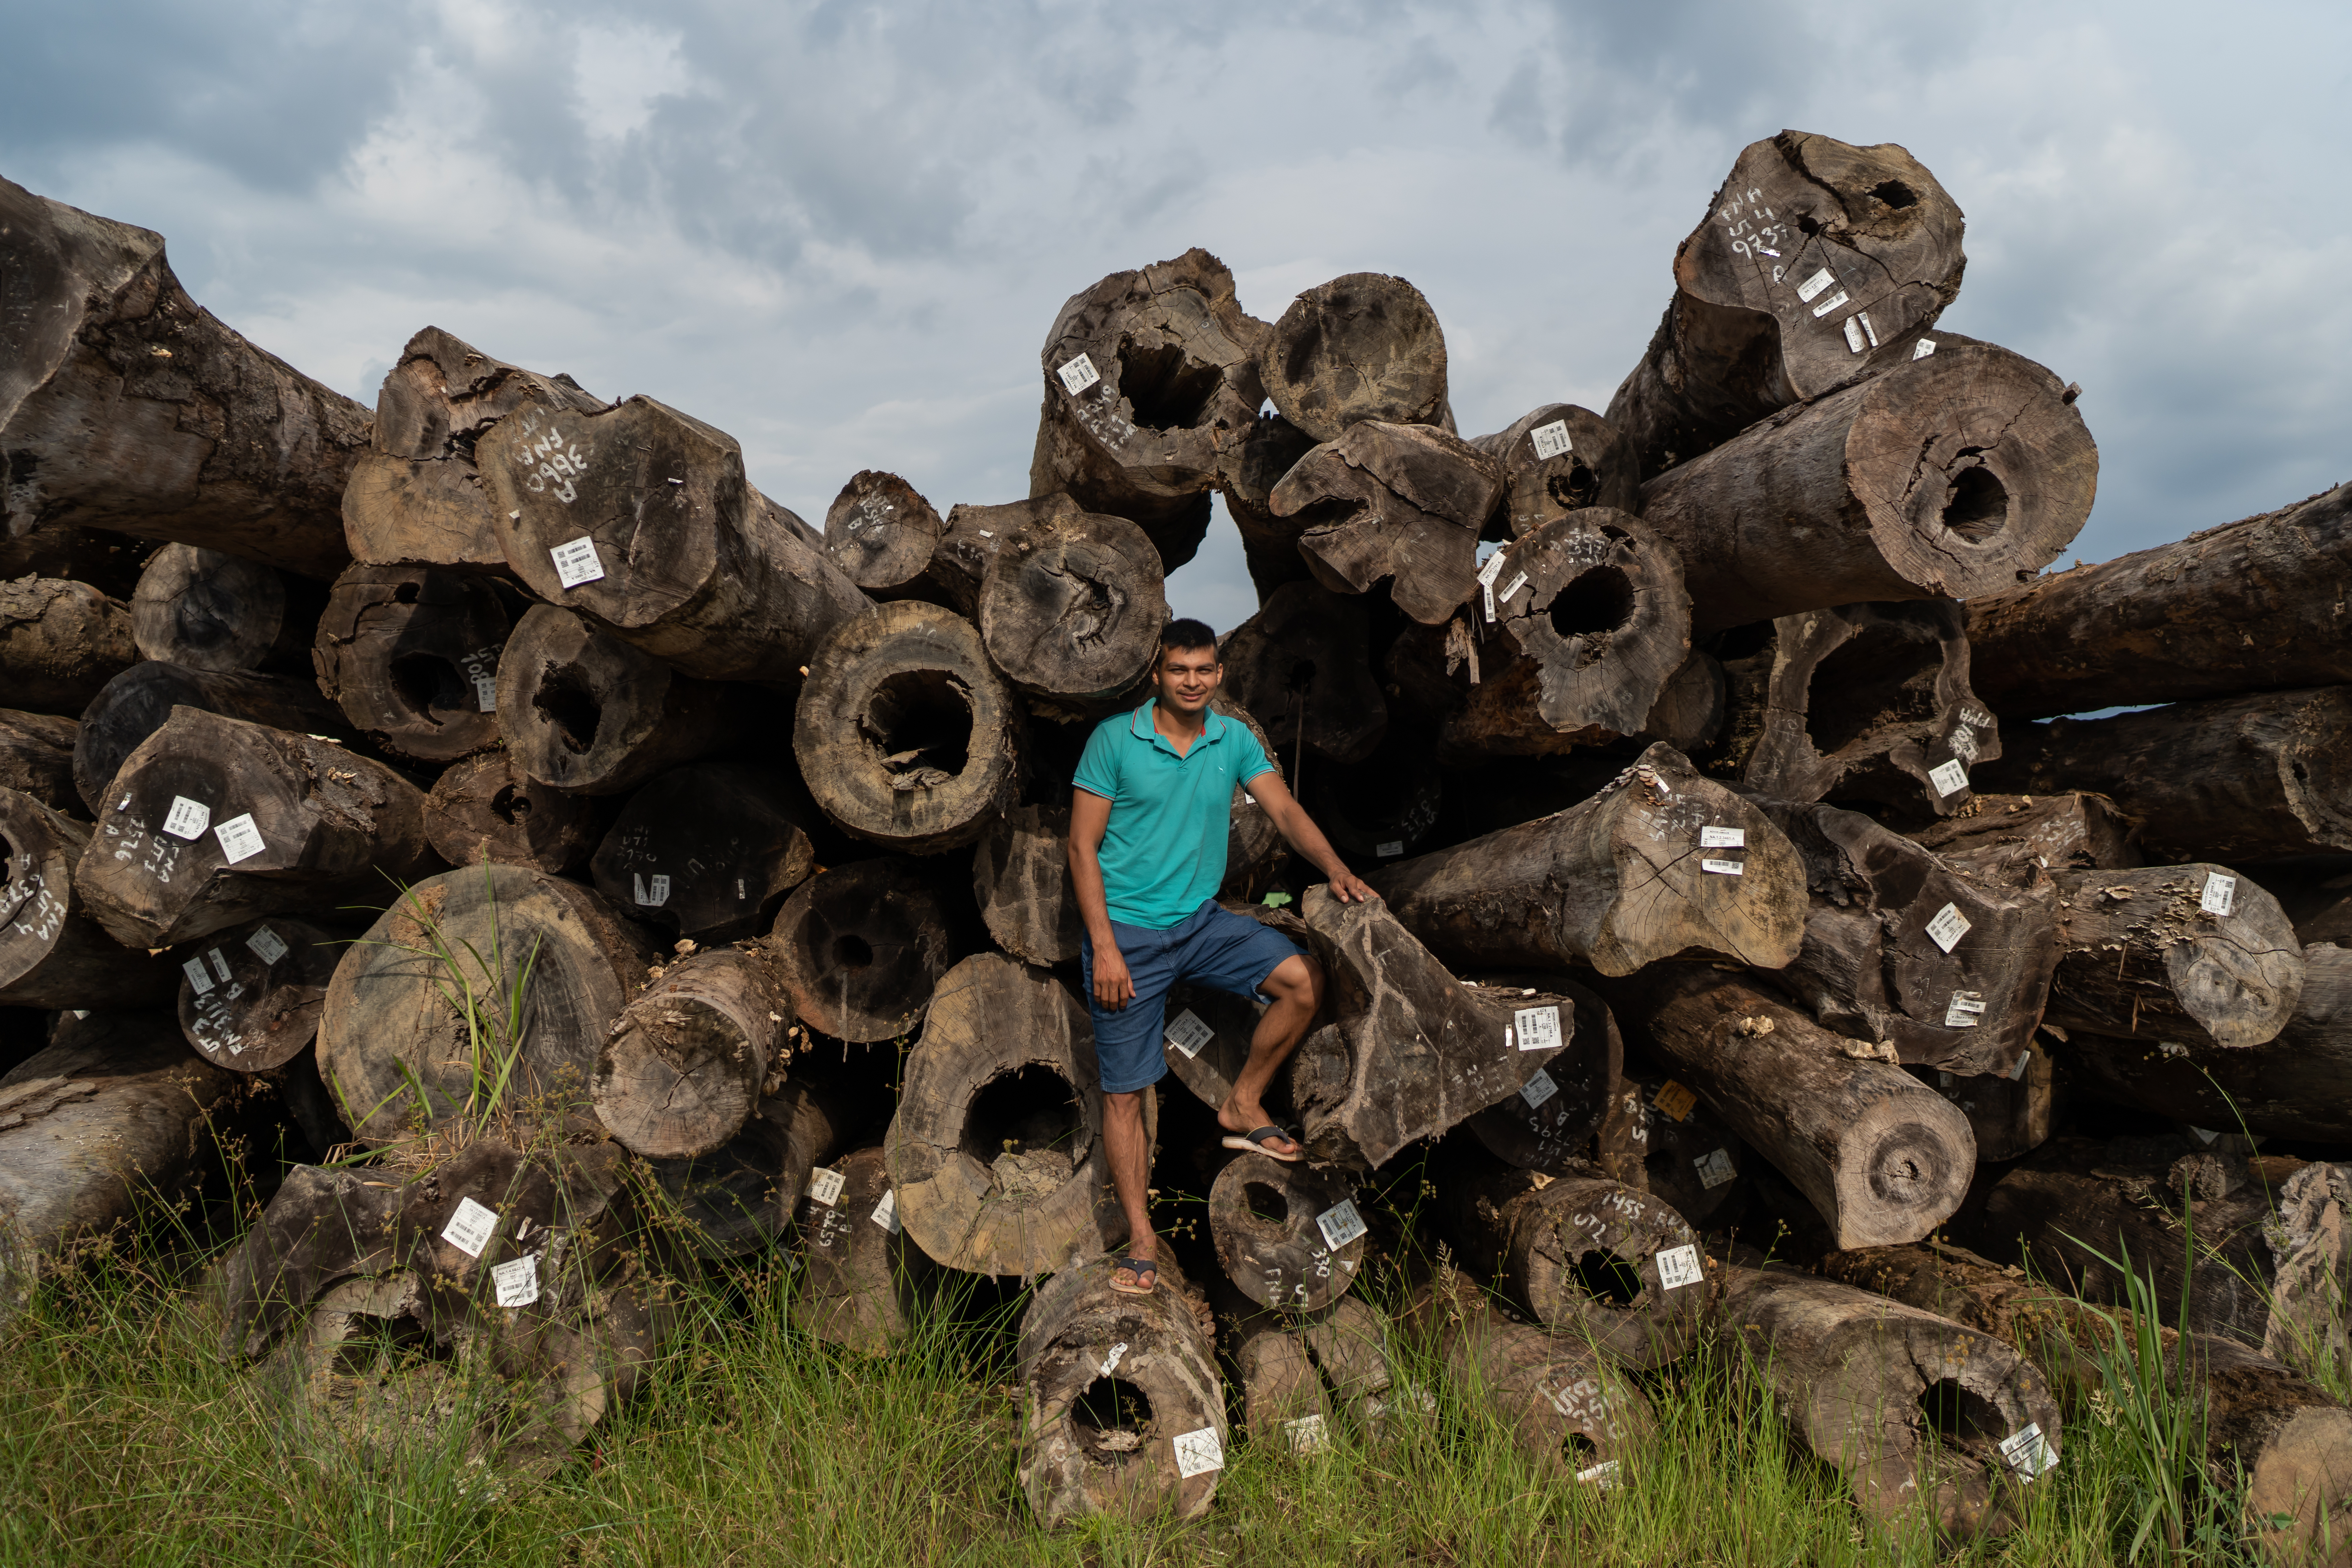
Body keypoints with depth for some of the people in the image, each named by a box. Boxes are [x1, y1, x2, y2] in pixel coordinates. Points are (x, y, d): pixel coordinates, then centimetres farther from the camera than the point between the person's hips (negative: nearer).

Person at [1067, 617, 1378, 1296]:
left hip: (1202, 921, 4)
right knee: (1125, 1091, 0)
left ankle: (1243, 1107, 4)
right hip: (1127, 932, -4)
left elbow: (1285, 810, -2)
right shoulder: (1114, 740, -9)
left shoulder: (1235, 740, 3)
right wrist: (1104, 946, -16)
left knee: (1304, 978, -15)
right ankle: (1141, 1239, 12)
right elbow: (1083, 846, -9)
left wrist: (1333, 867, -22)